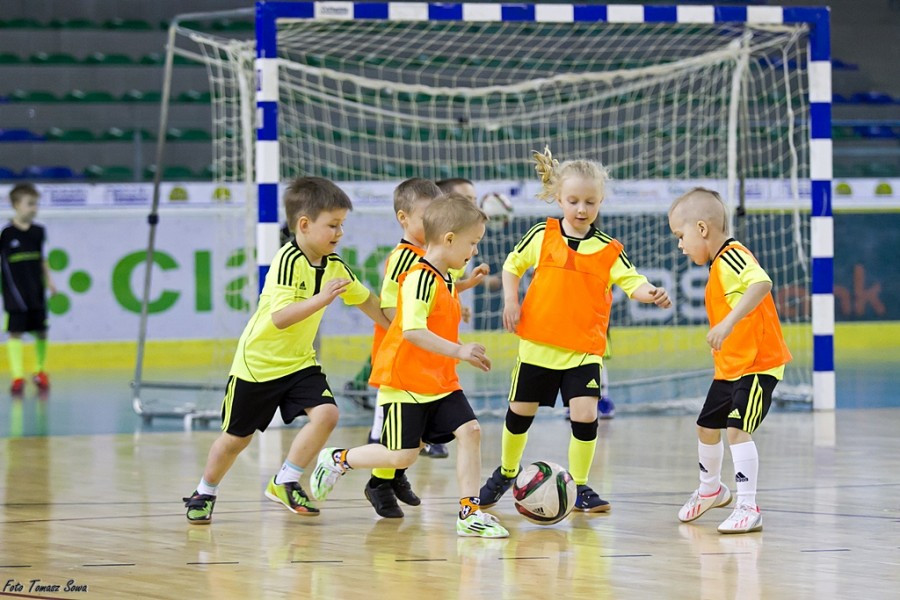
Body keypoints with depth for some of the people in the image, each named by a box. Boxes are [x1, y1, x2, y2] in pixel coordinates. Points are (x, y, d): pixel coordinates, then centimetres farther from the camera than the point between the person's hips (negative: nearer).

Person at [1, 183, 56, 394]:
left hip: (36, 293, 5)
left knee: (41, 331, 10)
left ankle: (40, 371, 27)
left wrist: (48, 282, 12)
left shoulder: (38, 232, 7)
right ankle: (17, 376, -4)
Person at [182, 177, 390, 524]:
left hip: (299, 361, 6)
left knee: (326, 414, -18)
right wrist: (322, 299, -45)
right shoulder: (289, 261, -25)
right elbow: (280, 318, -35)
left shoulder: (334, 266, -3)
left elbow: (366, 300, 15)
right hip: (258, 361, -6)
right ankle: (204, 493, 32)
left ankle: (284, 483, -3)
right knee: (237, 437, 7)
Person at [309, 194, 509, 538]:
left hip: (441, 382, 9)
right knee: (402, 456, -5)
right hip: (405, 381, -9)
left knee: (469, 431, -7)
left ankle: (469, 512, -4)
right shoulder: (420, 278, -19)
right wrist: (457, 351, -31)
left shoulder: (446, 281, 12)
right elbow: (412, 329, -30)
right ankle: (338, 460, 19)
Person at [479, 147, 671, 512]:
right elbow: (512, 265, 12)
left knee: (585, 415, -13)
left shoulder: (608, 250, -2)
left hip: (584, 348, -1)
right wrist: (511, 301, -2)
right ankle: (506, 474, 36)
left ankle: (579, 487, 4)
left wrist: (650, 294, -32)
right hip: (539, 343, 1)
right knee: (521, 413, 12)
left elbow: (631, 282, -11)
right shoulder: (542, 236, 0)